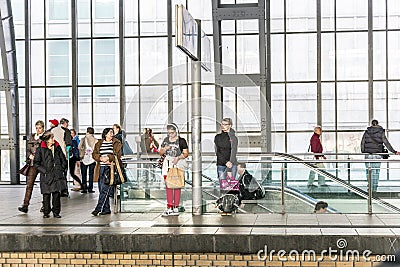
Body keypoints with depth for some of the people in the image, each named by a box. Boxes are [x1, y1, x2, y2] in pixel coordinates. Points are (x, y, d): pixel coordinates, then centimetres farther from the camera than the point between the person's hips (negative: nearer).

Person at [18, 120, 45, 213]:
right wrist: (30, 155, -2)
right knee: (29, 184, -3)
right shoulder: (32, 137, 14)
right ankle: (25, 205, -4)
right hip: (33, 163, 3)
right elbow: (28, 149, 17)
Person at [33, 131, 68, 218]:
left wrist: (62, 169, 7)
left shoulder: (57, 147, 10)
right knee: (46, 194, 1)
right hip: (46, 175, -3)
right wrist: (44, 170, -9)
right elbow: (36, 163, -2)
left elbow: (64, 160, 18)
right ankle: (46, 212, 13)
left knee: (57, 194, 2)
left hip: (57, 175, 3)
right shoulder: (40, 149, -2)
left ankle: (56, 212, 12)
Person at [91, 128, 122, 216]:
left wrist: (109, 158, -16)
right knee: (102, 189, 4)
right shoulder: (99, 143, 15)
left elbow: (118, 155, -4)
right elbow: (94, 154, 10)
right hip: (101, 168, 4)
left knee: (104, 189, -12)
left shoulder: (117, 143, 5)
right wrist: (100, 158, -9)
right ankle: (106, 209, 14)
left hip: (111, 168, -4)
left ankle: (98, 208, -10)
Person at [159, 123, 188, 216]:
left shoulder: (181, 141, -2)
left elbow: (186, 153, -3)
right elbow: (161, 152, 18)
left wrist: (178, 158, -18)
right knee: (168, 186, 2)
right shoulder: (166, 140, 12)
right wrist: (165, 149, -4)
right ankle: (169, 208, 5)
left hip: (178, 164, -4)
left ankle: (176, 208, 0)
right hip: (168, 164, 5)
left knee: (176, 186, -4)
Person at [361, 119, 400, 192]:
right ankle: (375, 188, 4)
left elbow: (362, 143, 5)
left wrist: (363, 152, 18)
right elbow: (386, 143, -3)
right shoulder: (381, 132, 0)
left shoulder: (366, 132, 4)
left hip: (368, 154, 1)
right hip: (377, 155, -1)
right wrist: (394, 152, 2)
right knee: (376, 171, 4)